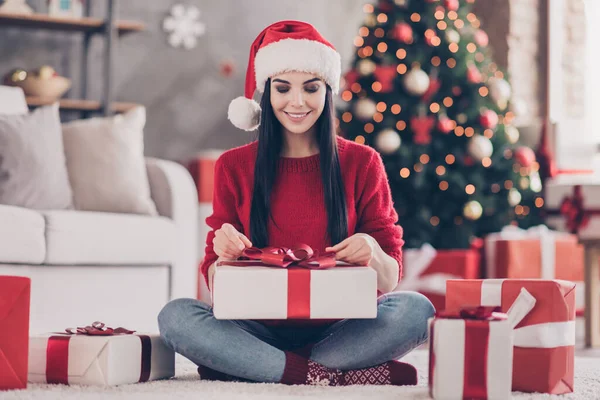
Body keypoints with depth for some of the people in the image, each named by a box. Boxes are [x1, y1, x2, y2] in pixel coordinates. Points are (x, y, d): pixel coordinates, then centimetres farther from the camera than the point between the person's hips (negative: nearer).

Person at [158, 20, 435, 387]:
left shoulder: (361, 163, 5)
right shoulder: (234, 167, 6)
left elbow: (390, 279, 3)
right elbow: (216, 286, 5)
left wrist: (373, 256, -20)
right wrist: (224, 256, -18)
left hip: (336, 329, 0)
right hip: (261, 330, 0)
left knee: (416, 309, -29)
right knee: (176, 315, -28)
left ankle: (249, 367, -22)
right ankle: (346, 375, -27)